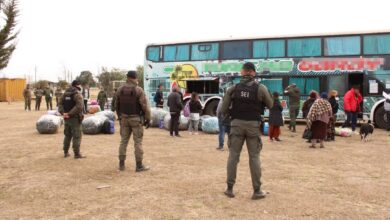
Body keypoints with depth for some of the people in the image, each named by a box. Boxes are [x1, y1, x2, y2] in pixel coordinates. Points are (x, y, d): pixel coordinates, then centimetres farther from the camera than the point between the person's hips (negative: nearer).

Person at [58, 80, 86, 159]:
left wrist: (63, 113, -6)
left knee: (67, 135, 18)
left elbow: (60, 104, 5)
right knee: (77, 136, -1)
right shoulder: (77, 94, -12)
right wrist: (70, 114, -21)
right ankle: (77, 154, 0)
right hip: (75, 118, -7)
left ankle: (66, 152, 25)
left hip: (67, 118, 7)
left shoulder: (65, 93, 11)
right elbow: (79, 106, -25)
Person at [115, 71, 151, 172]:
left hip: (124, 118, 5)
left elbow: (117, 105, 11)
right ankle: (139, 165, 4)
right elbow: (145, 106, -15)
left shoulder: (120, 90, 2)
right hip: (136, 119, -5)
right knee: (138, 142, 0)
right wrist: (148, 119, -5)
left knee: (124, 141, 11)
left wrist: (120, 116, 23)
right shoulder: (138, 90, -14)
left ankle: (121, 164, 16)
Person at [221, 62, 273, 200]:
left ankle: (230, 188, 12)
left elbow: (224, 110, 1)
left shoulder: (233, 89, 0)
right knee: (254, 157, 6)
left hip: (237, 124, 1)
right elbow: (270, 105, 10)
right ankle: (257, 190, 10)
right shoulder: (261, 88, -3)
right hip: (253, 125, -1)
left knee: (233, 155, 8)